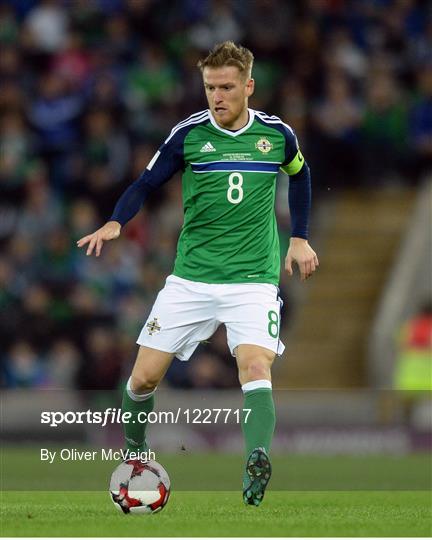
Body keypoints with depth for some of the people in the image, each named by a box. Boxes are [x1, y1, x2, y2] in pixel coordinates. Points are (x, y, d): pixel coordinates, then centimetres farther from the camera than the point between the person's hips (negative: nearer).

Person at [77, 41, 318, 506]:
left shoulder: (277, 134, 1)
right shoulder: (188, 133, -3)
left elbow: (299, 175, 22)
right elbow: (147, 183, 2)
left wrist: (300, 237, 18)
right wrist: (115, 223, -16)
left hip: (253, 280, -1)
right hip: (191, 277, 1)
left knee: (255, 368, -25)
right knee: (144, 376, 0)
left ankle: (257, 464, -34)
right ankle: (134, 450, 28)